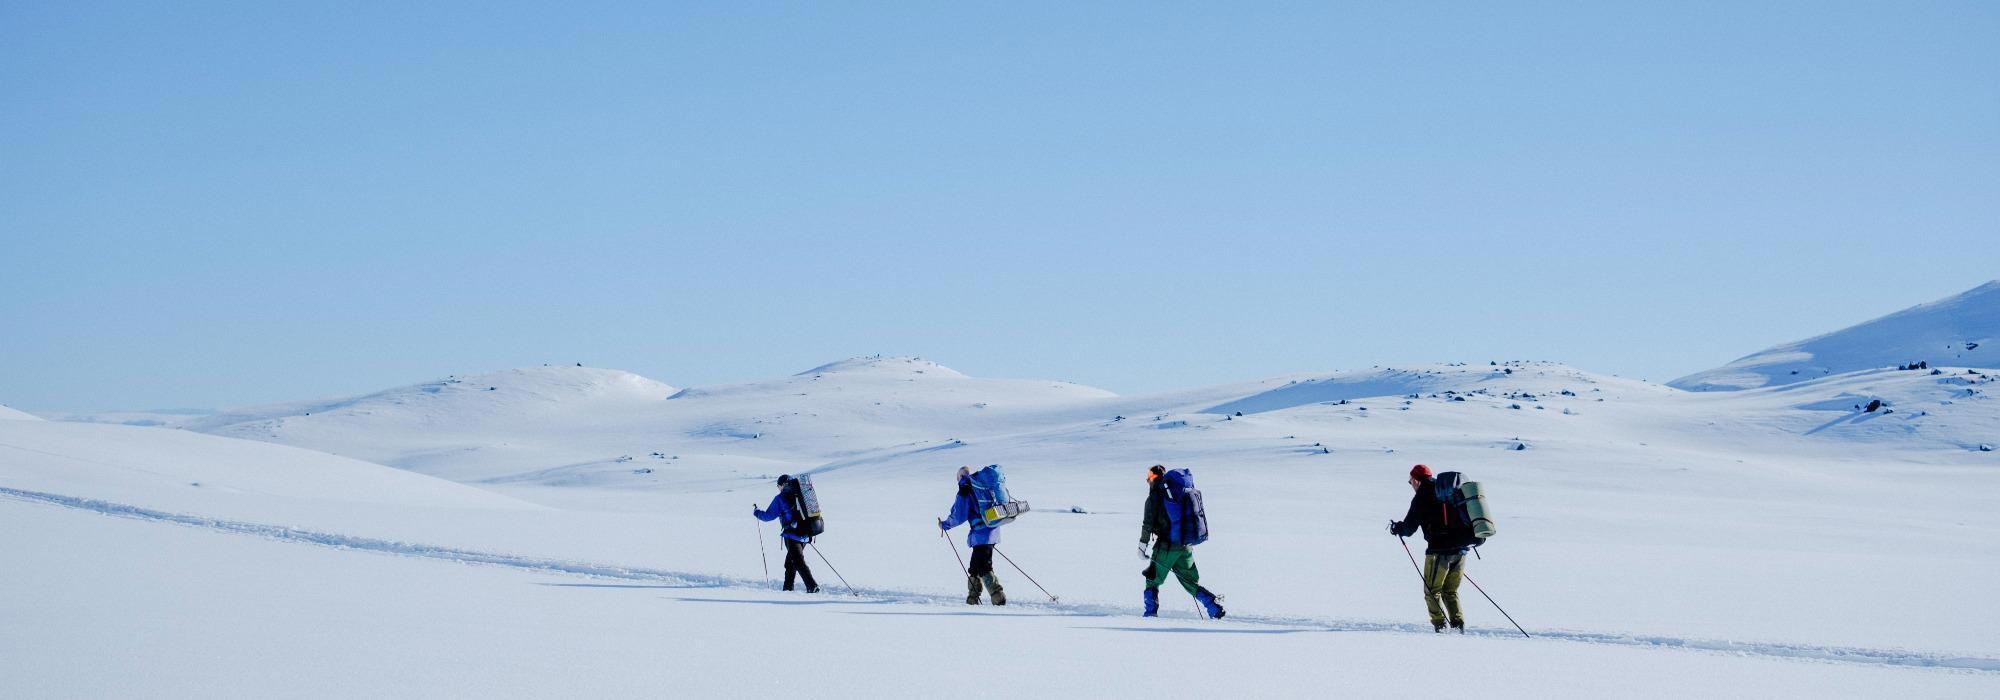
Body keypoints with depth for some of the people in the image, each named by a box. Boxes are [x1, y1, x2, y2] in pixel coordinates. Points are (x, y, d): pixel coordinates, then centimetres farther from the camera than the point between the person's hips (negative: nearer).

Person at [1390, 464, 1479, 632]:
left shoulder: (1422, 497, -6)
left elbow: (1409, 527, -5)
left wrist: (1396, 527, 17)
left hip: (1440, 550, -6)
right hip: (1461, 549, 6)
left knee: (1432, 592, 7)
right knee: (1451, 592, 17)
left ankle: (1440, 626, -4)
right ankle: (1458, 625, 4)